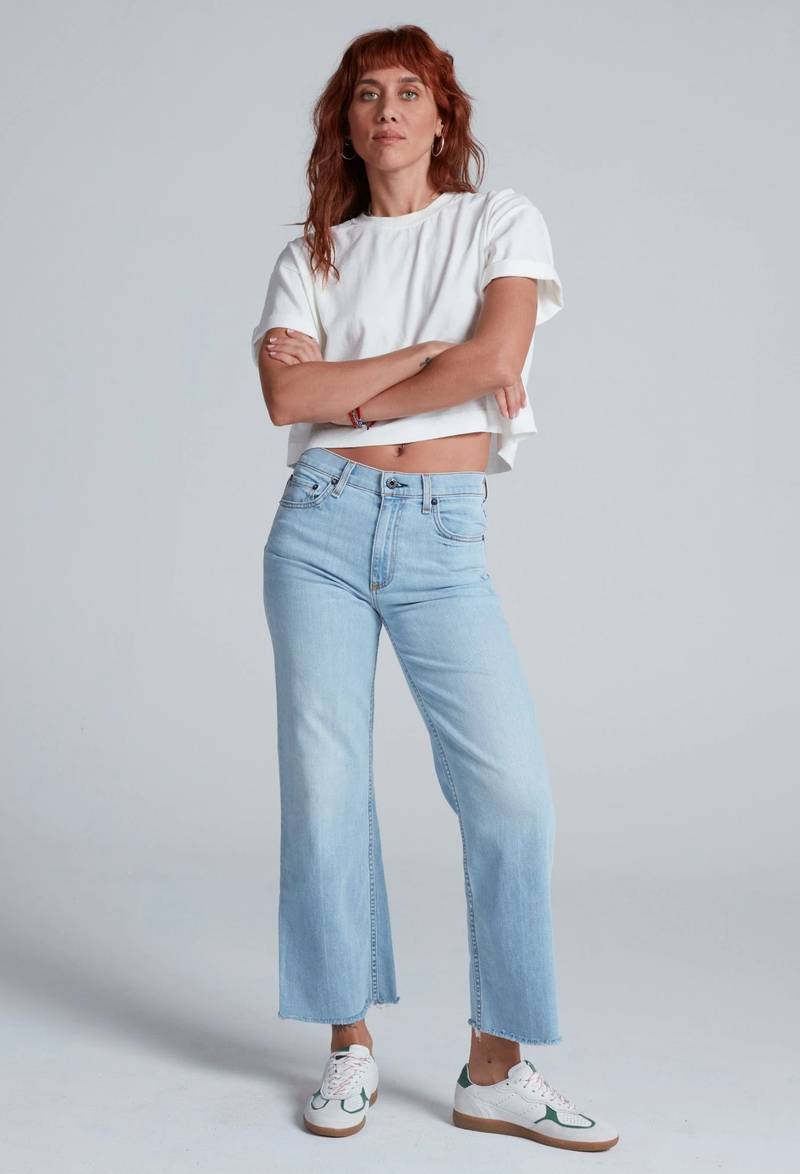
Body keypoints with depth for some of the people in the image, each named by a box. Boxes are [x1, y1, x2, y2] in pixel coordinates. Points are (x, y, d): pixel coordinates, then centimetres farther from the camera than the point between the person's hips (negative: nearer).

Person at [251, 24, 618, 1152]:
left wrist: (347, 389, -2)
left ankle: (496, 1068, 4)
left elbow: (496, 361, -9)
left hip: (446, 539, -1)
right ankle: (351, 1046, 16)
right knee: (325, 785, 1)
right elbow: (286, 396, -4)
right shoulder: (312, 255, 13)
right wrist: (426, 358, -6)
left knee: (514, 789, -10)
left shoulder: (501, 220, 9)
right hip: (324, 524, 2)